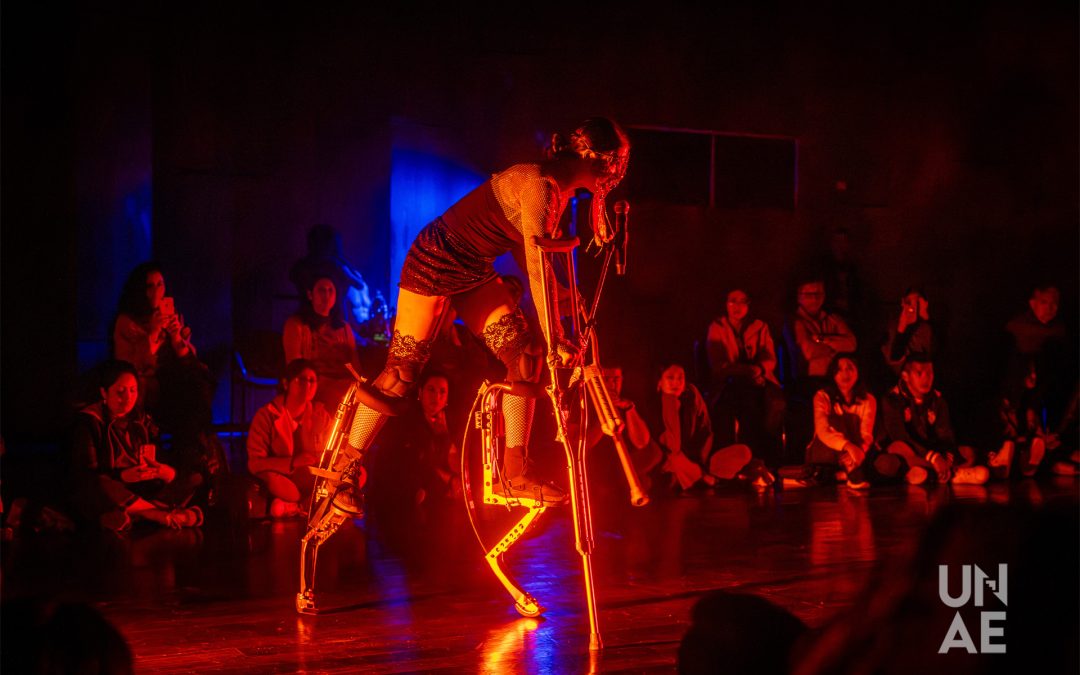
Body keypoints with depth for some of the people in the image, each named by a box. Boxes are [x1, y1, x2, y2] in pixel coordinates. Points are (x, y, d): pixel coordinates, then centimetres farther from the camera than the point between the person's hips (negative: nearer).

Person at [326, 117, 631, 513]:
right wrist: (554, 340, -25)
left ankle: (515, 475, -1)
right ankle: (346, 471, 7)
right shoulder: (538, 186, -27)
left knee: (525, 354, -3)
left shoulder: (560, 190, 2)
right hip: (435, 261, -9)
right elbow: (537, 272, -28)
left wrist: (557, 335, 1)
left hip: (473, 271, 9)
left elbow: (533, 263, 5)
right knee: (402, 370, -5)